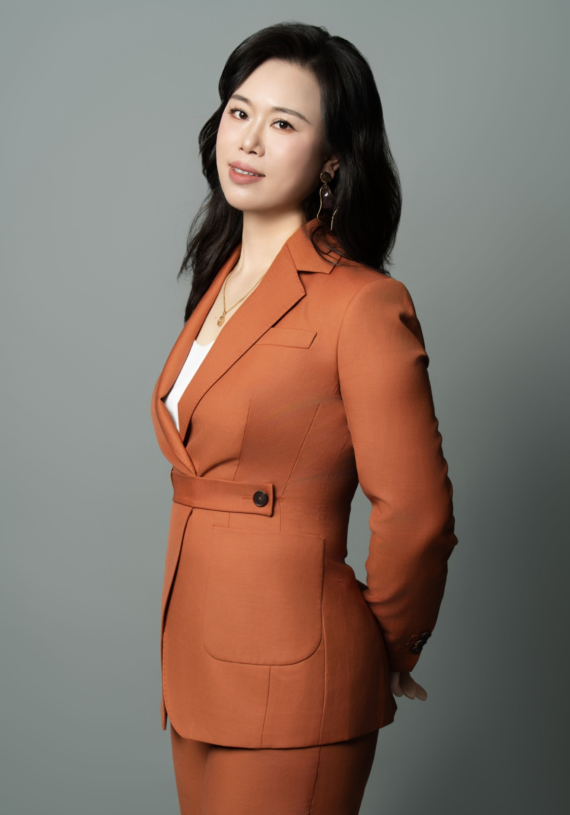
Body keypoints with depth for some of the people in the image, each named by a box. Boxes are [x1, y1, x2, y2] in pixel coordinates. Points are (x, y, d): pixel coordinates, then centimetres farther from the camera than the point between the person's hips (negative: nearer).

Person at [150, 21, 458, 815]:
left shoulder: (364, 304, -16)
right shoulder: (219, 282, 9)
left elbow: (414, 513, -12)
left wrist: (387, 644, 3)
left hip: (288, 674, -7)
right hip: (195, 659, 8)